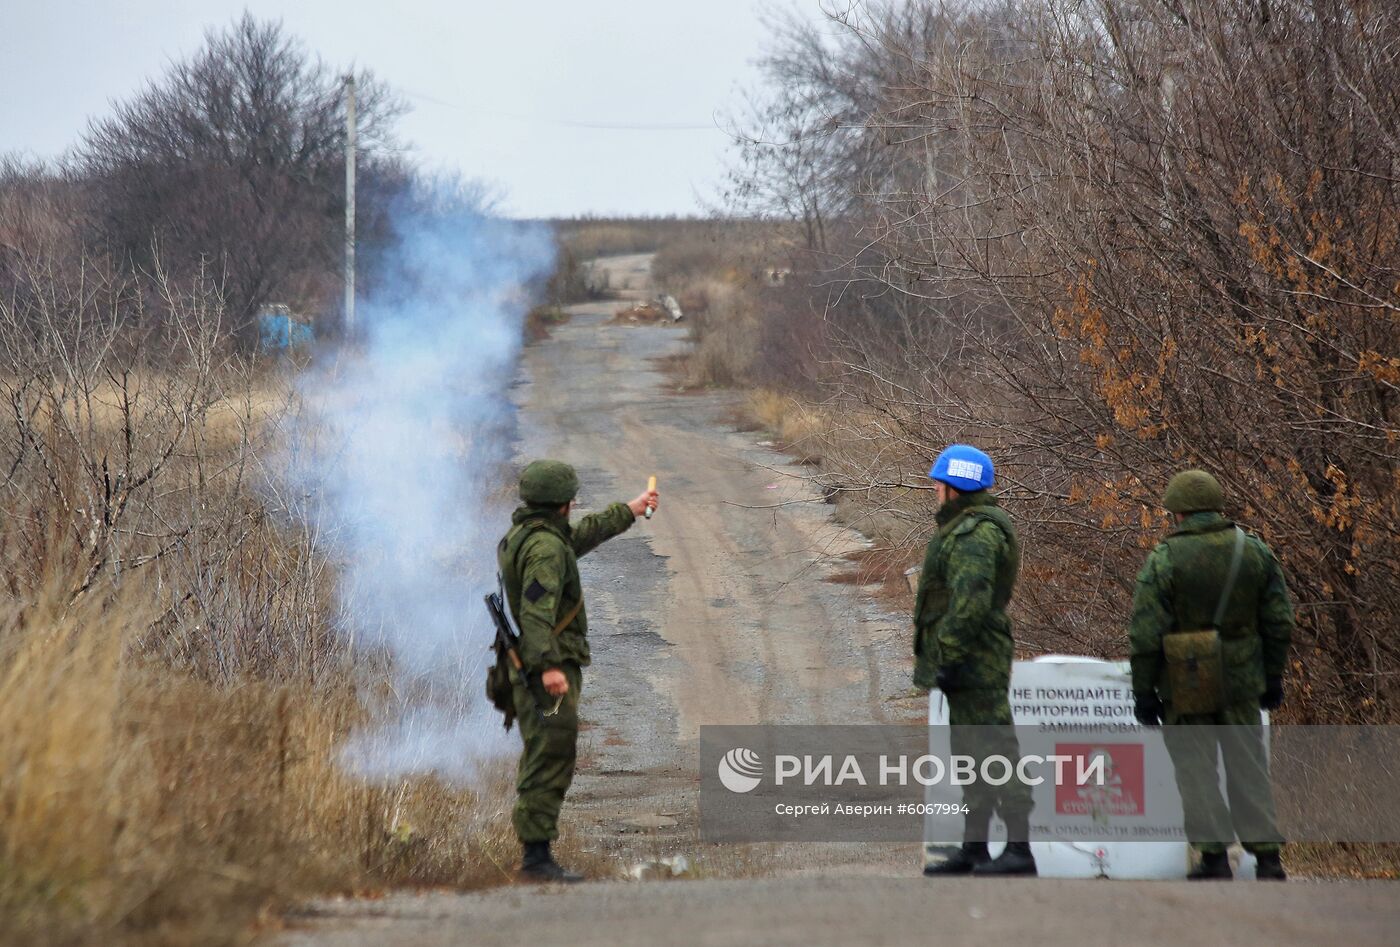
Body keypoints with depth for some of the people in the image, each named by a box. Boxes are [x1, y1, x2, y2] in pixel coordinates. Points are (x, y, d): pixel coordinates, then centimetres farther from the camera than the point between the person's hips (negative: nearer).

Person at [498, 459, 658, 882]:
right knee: (550, 763, -12)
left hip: (537, 670, 11)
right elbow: (537, 609, -28)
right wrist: (548, 666, -36)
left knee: (541, 763, 13)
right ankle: (537, 857, -15)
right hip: (550, 671, -11)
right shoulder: (545, 547, -17)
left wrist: (628, 511, 45)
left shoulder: (522, 536, 15)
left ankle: (534, 856, 16)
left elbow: (582, 535, 33)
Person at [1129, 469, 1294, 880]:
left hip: (1186, 686, -3)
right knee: (1248, 768, 11)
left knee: (1196, 769, 8)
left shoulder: (1164, 559, -11)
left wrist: (1143, 692, -5)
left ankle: (1214, 858, 6)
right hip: (1241, 681, 3)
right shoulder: (1255, 551, 1)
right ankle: (1267, 857, 7)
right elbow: (1279, 622, 4)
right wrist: (1273, 677, 14)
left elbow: (1146, 635, -12)